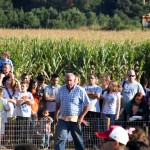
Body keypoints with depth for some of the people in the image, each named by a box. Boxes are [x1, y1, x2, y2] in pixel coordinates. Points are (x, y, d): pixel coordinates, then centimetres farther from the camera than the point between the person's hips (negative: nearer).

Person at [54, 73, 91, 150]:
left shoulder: (80, 90, -8)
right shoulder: (62, 89, 6)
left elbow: (87, 105, -7)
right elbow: (58, 102, 20)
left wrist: (81, 117, -12)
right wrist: (56, 114, 15)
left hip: (75, 120, -3)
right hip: (63, 118, 3)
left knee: (78, 140, 8)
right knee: (59, 138, -7)